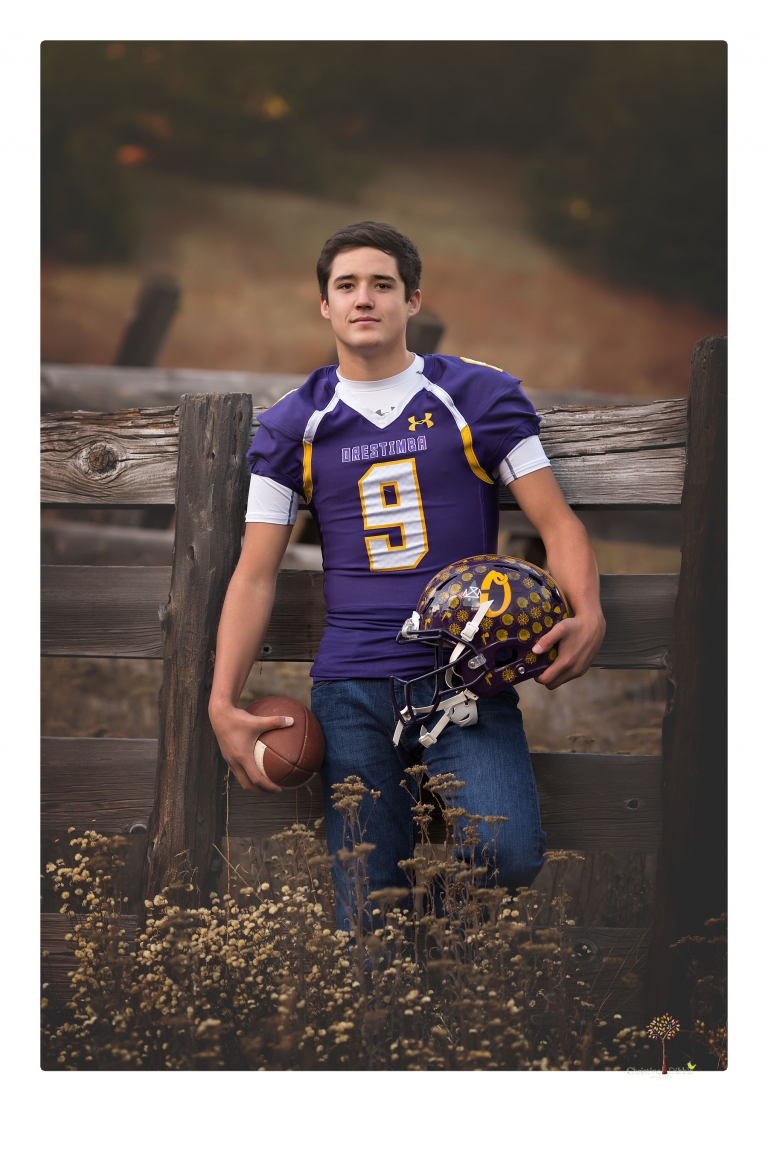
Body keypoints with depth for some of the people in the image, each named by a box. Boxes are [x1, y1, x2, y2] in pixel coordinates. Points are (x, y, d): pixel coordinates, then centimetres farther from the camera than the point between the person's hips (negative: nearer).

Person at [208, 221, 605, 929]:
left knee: (509, 857, -23)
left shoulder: (480, 397, 6)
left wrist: (588, 613, -15)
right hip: (352, 688, 1)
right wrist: (223, 704, 0)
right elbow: (256, 574, 10)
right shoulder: (293, 426, 11)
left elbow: (557, 522, 5)